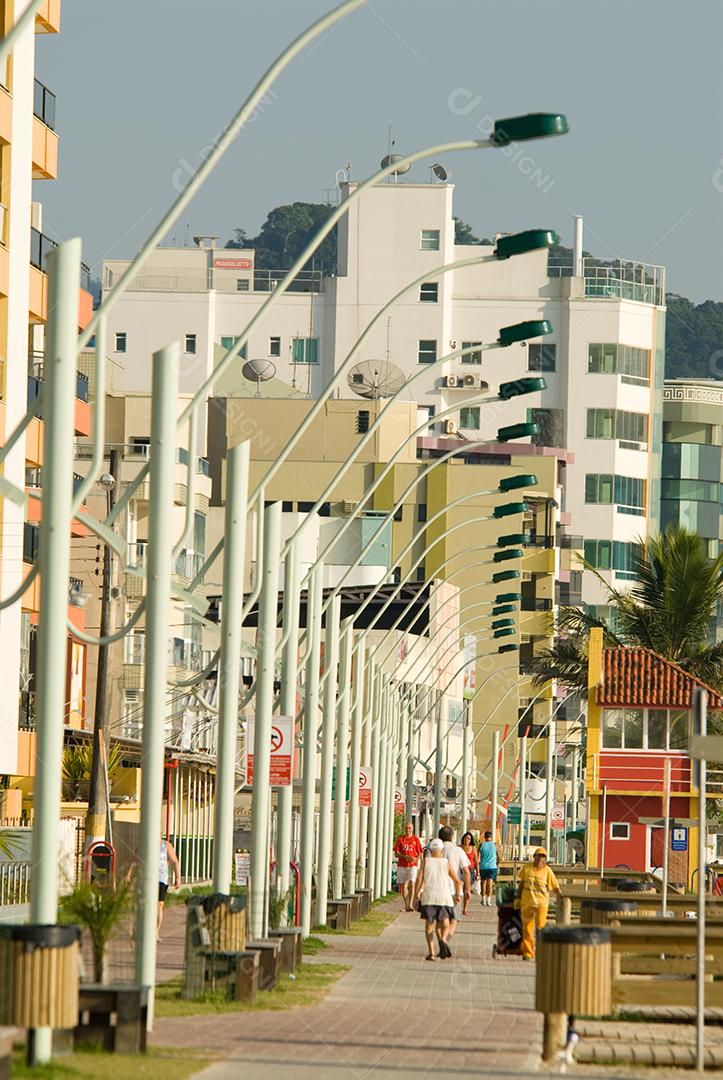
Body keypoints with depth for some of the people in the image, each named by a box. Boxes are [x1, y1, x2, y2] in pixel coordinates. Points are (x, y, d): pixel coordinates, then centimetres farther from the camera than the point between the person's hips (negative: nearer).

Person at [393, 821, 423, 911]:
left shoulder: (416, 839, 5)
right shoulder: (400, 839, 6)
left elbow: (420, 854, 6)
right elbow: (396, 853, 1)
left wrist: (415, 859, -16)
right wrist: (406, 857, -16)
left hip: (413, 865, -2)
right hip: (402, 865, 2)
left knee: (411, 883, -18)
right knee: (403, 885, 5)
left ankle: (410, 904, -22)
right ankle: (406, 905, 16)